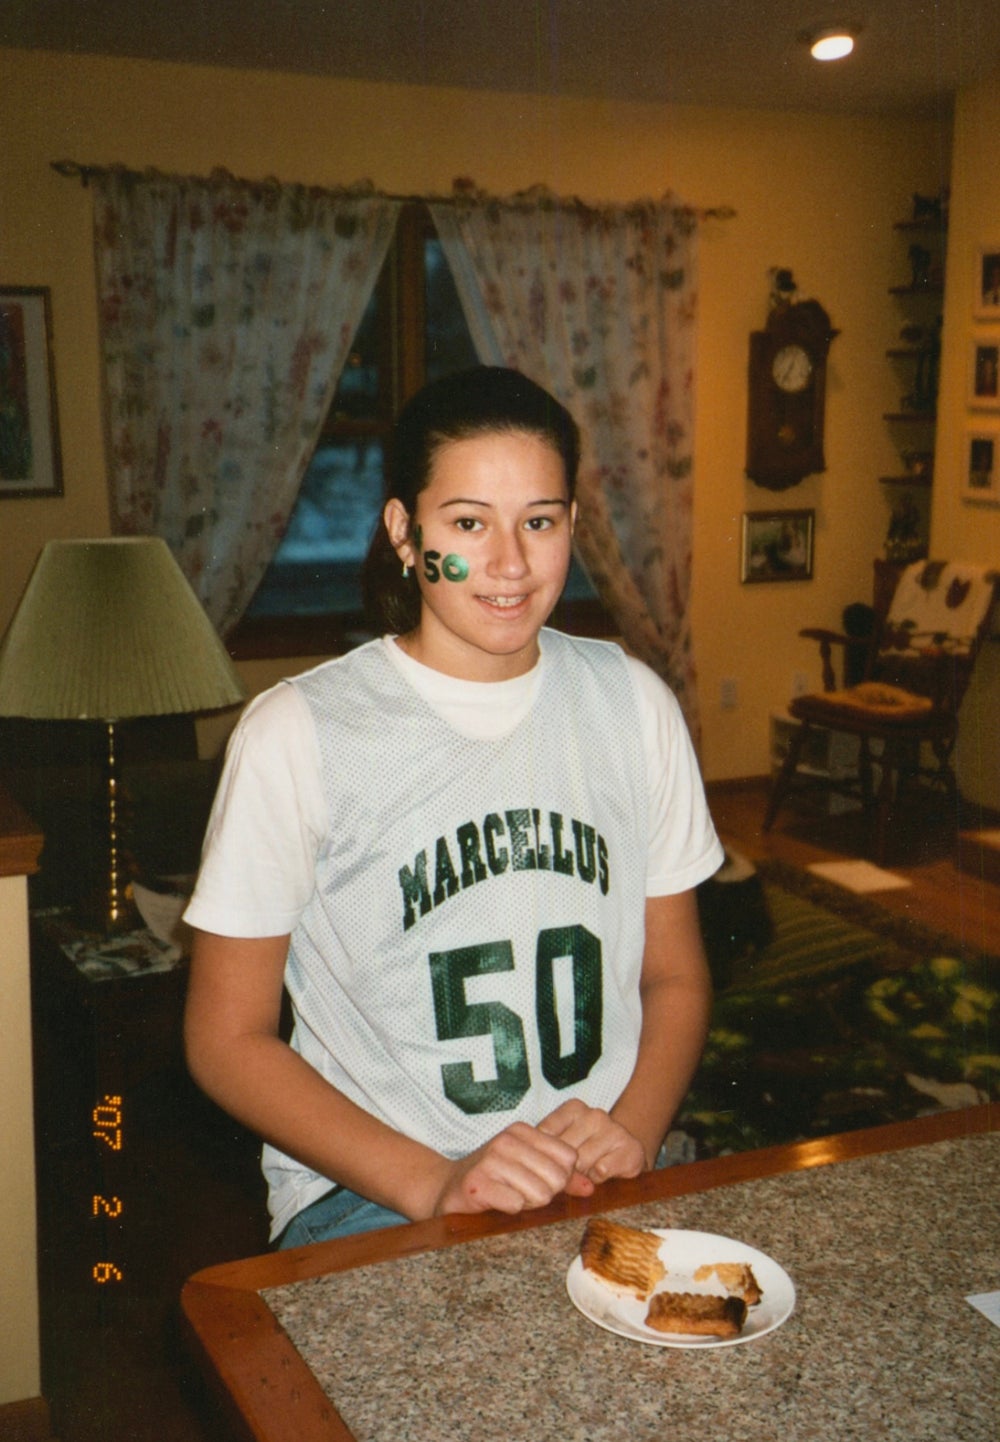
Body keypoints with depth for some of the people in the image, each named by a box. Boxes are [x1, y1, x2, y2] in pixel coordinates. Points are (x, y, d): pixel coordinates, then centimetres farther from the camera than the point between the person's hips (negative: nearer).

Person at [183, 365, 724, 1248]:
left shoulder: (633, 703, 6)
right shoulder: (296, 733, -7)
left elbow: (675, 976, 13)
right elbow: (227, 1037, -4)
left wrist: (633, 1132, -7)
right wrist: (435, 1184, -15)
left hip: (604, 1181, 4)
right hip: (370, 1195, -3)